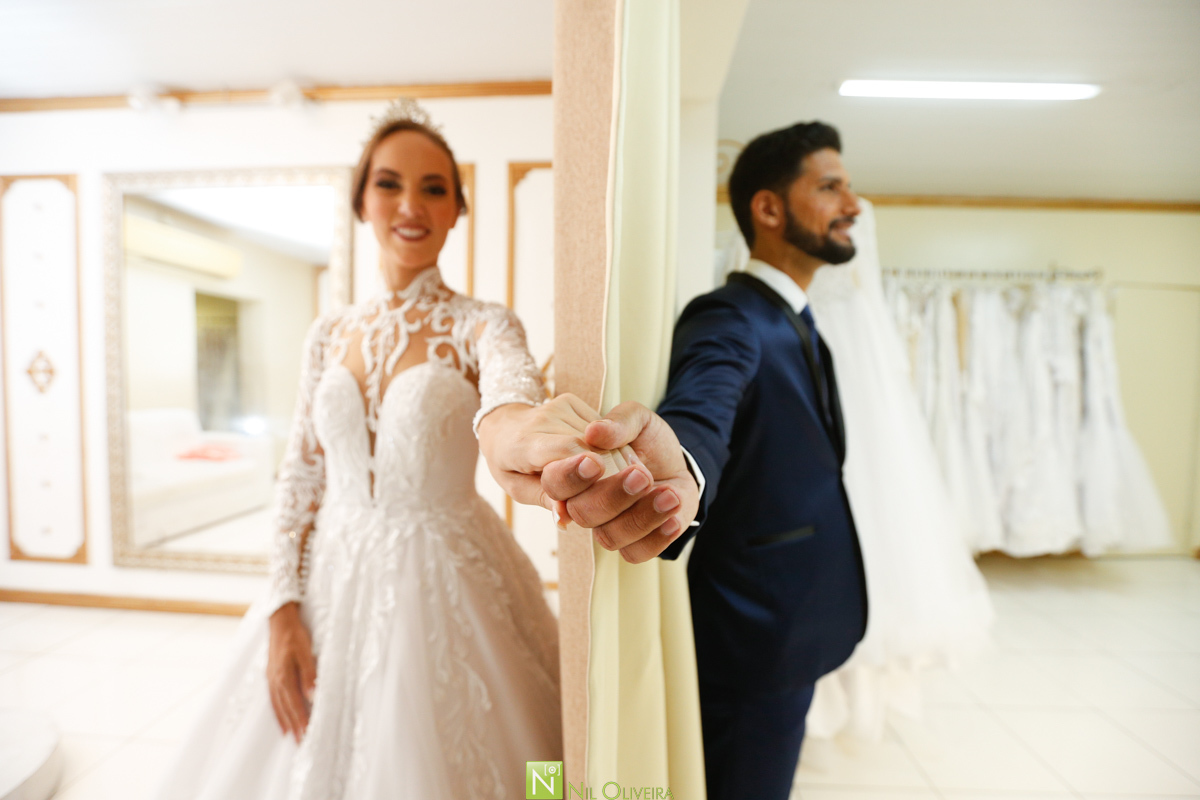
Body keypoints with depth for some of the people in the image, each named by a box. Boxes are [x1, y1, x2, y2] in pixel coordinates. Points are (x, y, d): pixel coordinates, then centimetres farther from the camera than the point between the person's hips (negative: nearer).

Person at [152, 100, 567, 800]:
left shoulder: (481, 325, -8)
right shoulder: (330, 334, 4)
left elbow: (513, 390, -32)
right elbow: (301, 476, 6)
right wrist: (282, 610, -1)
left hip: (442, 583, -3)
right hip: (332, 582, 4)